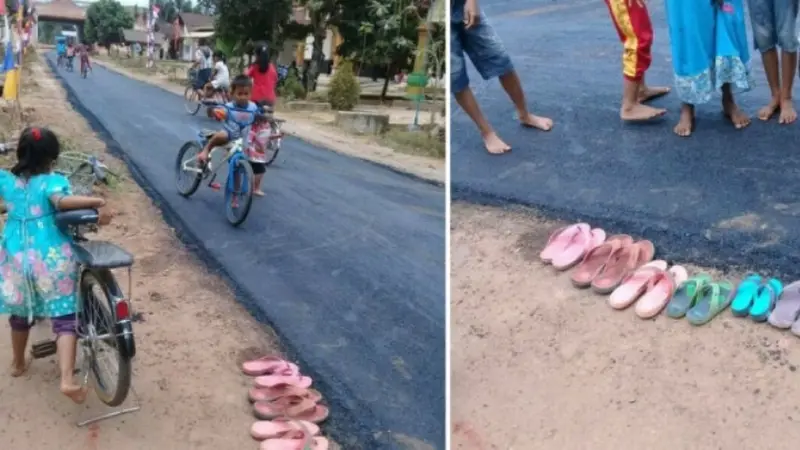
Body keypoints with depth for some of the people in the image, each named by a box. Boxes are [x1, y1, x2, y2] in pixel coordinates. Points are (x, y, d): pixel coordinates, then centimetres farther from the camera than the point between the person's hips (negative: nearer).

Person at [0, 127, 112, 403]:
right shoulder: (53, 181, -11)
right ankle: (67, 380, -15)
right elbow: (62, 201, -30)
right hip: (52, 260, -4)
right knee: (65, 317, -2)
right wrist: (97, 202, -28)